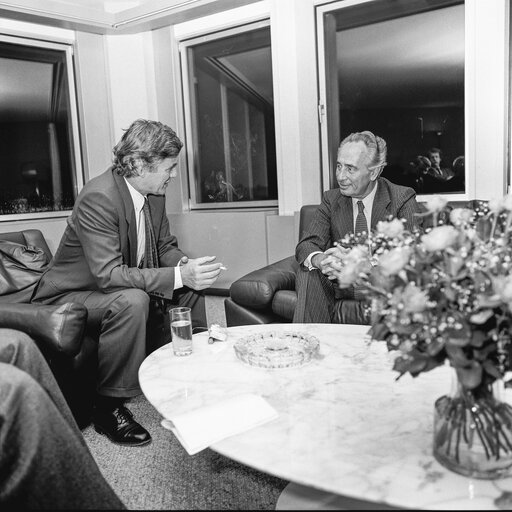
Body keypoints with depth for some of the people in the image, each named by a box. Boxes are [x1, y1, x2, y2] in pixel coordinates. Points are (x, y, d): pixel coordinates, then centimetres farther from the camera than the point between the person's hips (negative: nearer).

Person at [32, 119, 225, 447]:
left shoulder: (154, 193, -4)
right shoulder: (98, 198, -29)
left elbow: (165, 246, 6)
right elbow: (108, 275, -35)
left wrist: (185, 264, -17)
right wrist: (178, 276, -39)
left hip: (125, 285, 8)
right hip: (69, 296, -8)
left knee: (192, 285, -1)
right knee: (132, 300, -35)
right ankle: (109, 406, -19)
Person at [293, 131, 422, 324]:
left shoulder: (402, 199, -5)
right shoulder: (331, 199, 5)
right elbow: (306, 245, -5)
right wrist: (320, 260, -31)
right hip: (341, 285, 3)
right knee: (307, 272, -23)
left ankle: (334, 314, -25)